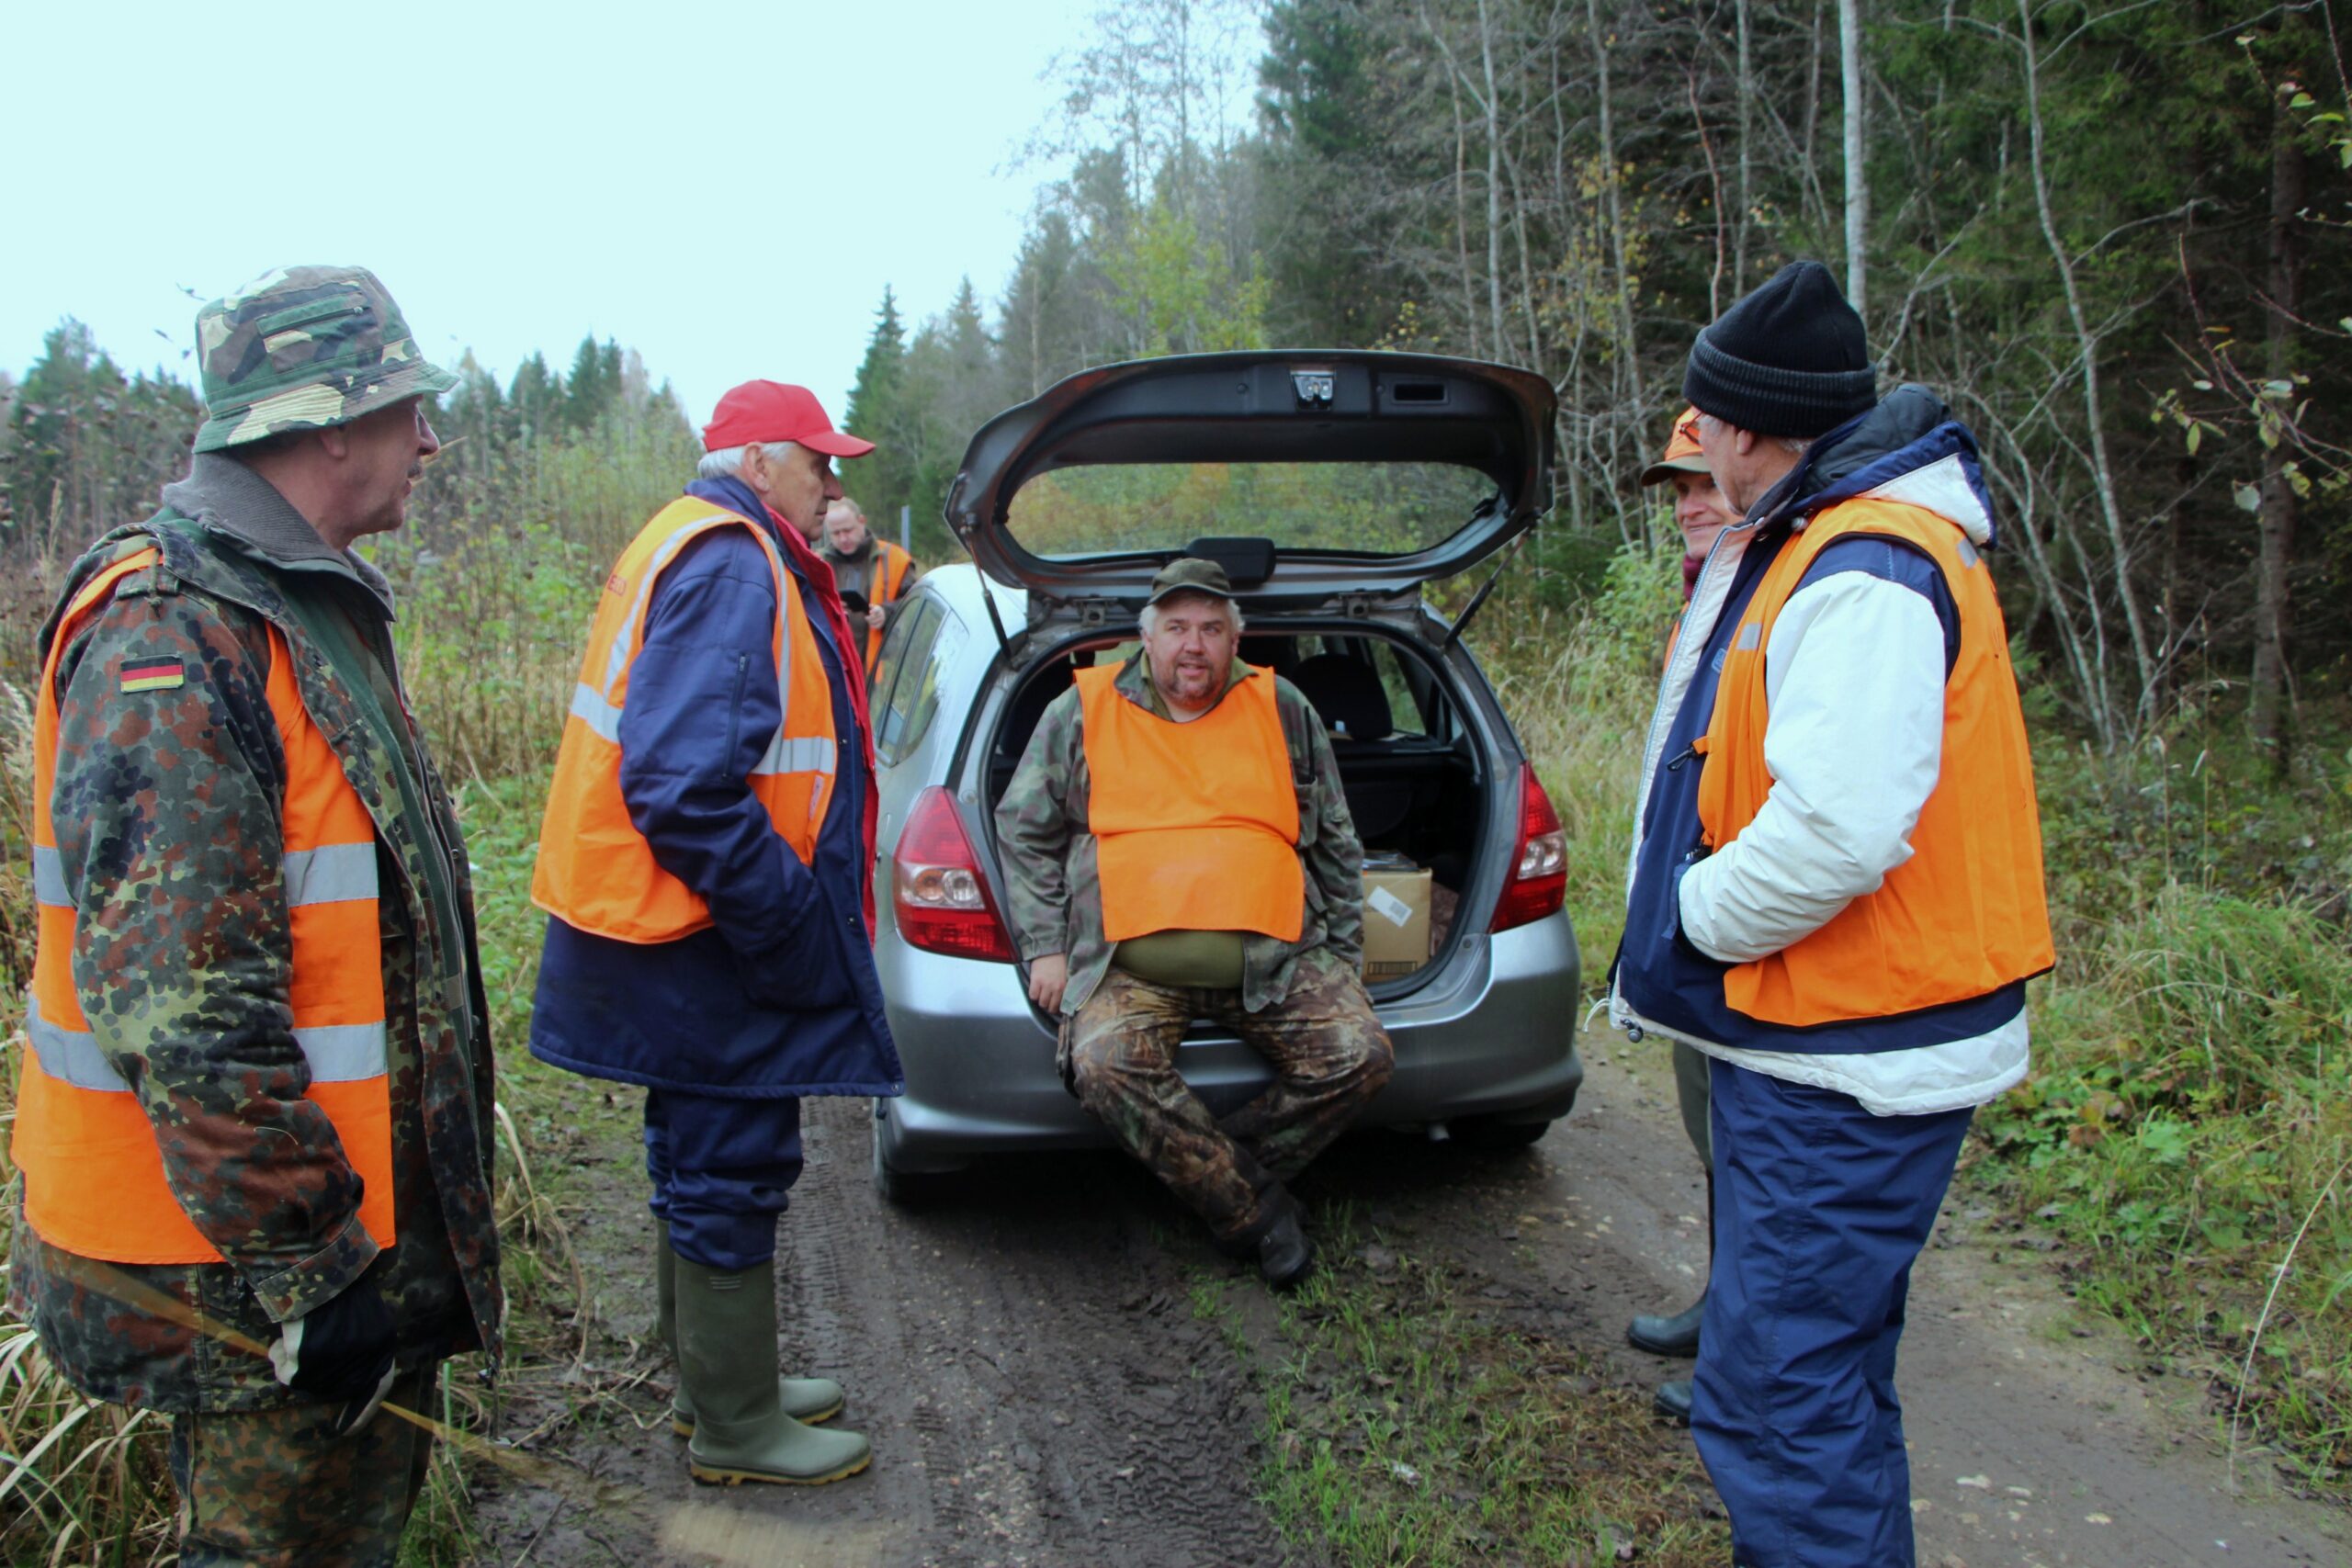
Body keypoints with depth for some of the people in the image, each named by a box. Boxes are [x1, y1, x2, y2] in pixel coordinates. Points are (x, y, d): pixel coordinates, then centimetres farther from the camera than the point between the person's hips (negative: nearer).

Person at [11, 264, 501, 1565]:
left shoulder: (299, 610, 11)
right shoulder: (173, 641, -23)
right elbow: (180, 1006, -29)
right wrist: (313, 1265, -25)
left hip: (354, 1203, 10)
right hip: (249, 1263, -10)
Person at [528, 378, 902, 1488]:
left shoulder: (726, 558, 16)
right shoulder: (728, 566, -18)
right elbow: (685, 784, -28)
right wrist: (788, 920, -22)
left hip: (694, 938, 11)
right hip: (713, 946, -11)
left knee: (708, 1165, 20)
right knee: (731, 1175, 2)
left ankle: (716, 1384, 36)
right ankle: (735, 1426, 17)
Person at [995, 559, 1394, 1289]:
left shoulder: (1282, 710, 15)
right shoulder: (1083, 711, 10)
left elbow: (1335, 841, 22)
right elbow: (1024, 831, 13)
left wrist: (1344, 953, 17)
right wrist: (1045, 948, 3)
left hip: (1274, 955, 2)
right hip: (1133, 965, -1)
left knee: (1361, 1055, -19)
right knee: (1104, 1065, -30)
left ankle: (1211, 1169, -2)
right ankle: (1253, 1205, -12)